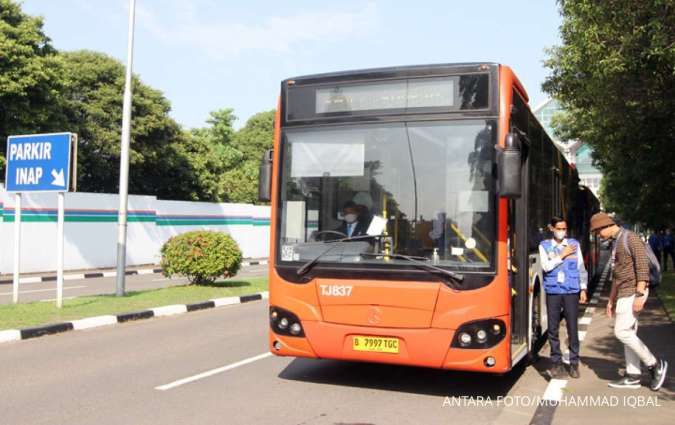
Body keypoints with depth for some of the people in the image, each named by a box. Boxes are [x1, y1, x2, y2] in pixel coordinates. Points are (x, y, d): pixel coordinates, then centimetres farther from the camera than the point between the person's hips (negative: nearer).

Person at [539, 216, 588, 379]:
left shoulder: (574, 244, 7)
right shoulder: (544, 246, 5)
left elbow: (581, 268, 9)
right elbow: (546, 266, -8)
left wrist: (583, 289, 4)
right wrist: (563, 255, -9)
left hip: (571, 292, 0)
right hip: (553, 292, 0)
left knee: (572, 329, 0)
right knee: (552, 329, 3)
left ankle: (574, 363, 11)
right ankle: (556, 362, 14)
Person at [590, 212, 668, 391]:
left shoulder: (630, 238, -11)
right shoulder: (616, 243, 18)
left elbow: (643, 266, -18)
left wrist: (639, 295, -24)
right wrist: (611, 299, 22)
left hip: (633, 292, -9)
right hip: (624, 293, 10)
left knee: (621, 332, -10)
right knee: (629, 333, 8)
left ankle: (655, 364, 2)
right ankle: (633, 376, 11)